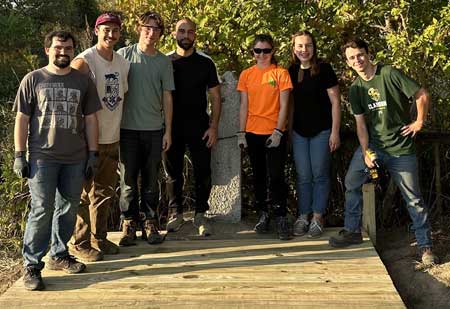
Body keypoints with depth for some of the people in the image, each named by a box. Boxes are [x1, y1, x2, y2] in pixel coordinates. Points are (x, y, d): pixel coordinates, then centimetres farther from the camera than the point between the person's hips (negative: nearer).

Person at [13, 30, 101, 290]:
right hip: (42, 157, -3)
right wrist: (19, 155, -3)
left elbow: (90, 120, 9)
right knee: (42, 211, -5)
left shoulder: (83, 81, 8)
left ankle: (59, 255, 27)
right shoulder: (33, 79, 3)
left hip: (75, 159, 3)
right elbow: (22, 119, 2)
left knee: (68, 209, 10)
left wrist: (93, 154, 5)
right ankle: (32, 266, 4)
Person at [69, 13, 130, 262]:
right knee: (85, 193, 1)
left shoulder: (123, 63, 9)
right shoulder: (84, 61, -12)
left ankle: (99, 238, 30)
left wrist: (118, 127, 14)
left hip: (112, 139, 7)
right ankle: (79, 243, 13)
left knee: (105, 193, 16)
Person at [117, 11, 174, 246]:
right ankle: (128, 224, 12)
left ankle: (150, 223, 16)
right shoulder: (124, 55, 2)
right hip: (128, 128, -2)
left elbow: (167, 97, 9)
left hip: (154, 129, 2)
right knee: (128, 179, 2)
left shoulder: (164, 62, 9)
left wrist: (168, 130, 5)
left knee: (151, 180, 7)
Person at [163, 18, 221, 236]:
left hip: (199, 127, 0)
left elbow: (215, 97, 3)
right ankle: (175, 214, 20)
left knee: (203, 172, -1)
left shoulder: (205, 63, 4)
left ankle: (200, 216, 11)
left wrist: (213, 127, -5)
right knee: (173, 173, 7)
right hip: (171, 126, 1)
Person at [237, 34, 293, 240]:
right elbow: (244, 106, 7)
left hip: (274, 133, -3)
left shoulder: (281, 73, -1)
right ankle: (263, 215, 22)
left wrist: (278, 131, -11)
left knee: (276, 176, -5)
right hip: (253, 133, 3)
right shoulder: (246, 75, 6)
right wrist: (241, 133, 2)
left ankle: (281, 219, 3)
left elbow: (284, 106, -4)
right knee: (258, 175, 11)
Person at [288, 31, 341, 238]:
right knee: (303, 176, 7)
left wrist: (335, 132, -10)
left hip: (321, 131, -4)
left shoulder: (323, 69, -7)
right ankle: (303, 216, 15)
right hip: (299, 132, 4)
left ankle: (318, 218, 11)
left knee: (320, 175, 2)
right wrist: (289, 130, 12)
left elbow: (335, 102, -7)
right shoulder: (292, 71, 6)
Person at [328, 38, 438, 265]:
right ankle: (352, 231, 15)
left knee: (413, 198, 2)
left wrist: (419, 122, -6)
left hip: (401, 148, -5)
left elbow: (422, 95, -11)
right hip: (372, 145, 5)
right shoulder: (355, 89, 4)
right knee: (352, 182, -1)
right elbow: (361, 123, 2)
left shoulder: (389, 74, -13)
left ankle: (425, 245, 15)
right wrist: (365, 152, -9)